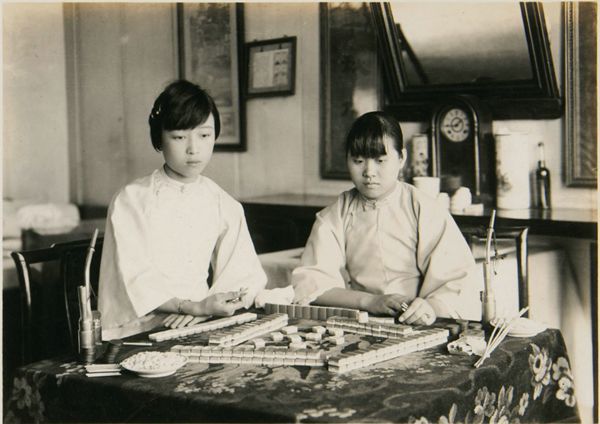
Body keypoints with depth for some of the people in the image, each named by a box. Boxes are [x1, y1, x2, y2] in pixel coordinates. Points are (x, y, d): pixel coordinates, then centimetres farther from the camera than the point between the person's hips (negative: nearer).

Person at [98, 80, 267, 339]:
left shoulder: (224, 206, 9)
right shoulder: (130, 201, -2)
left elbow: (247, 276, 3)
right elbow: (137, 280, -9)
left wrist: (203, 309, -16)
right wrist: (196, 306, -22)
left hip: (198, 329, 3)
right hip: (133, 334, -3)